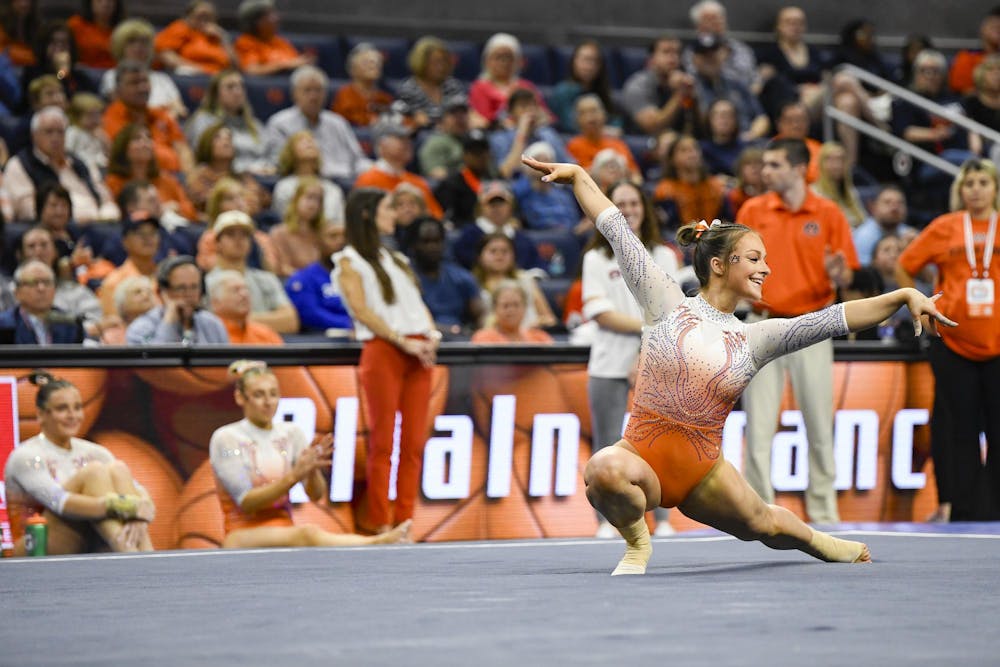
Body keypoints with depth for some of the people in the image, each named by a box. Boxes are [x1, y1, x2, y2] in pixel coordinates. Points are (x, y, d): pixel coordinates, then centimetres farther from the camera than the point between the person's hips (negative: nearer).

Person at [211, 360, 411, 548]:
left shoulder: (291, 433, 10)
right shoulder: (226, 438, -4)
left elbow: (316, 495, 2)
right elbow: (246, 503, -12)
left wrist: (312, 471, -21)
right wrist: (293, 477, -24)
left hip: (285, 533, 4)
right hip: (243, 536, -4)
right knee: (307, 534, -38)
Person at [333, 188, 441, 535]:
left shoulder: (395, 259, 25)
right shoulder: (350, 262, 3)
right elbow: (362, 310, -8)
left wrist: (431, 335, 1)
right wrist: (402, 341, -15)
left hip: (418, 353, 6)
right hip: (382, 350, -6)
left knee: (414, 441, 0)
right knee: (382, 441, -7)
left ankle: (403, 522, 2)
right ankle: (378, 524, -5)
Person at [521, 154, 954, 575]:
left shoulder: (755, 339, 6)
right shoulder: (666, 304, 0)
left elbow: (836, 318, 1)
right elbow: (618, 232, 3)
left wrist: (903, 297, -6)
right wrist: (579, 177, 3)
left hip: (701, 472, 4)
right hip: (640, 456, -3)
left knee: (763, 523, 17)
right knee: (605, 470, -37)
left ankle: (822, 544, 54)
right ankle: (636, 542, -6)